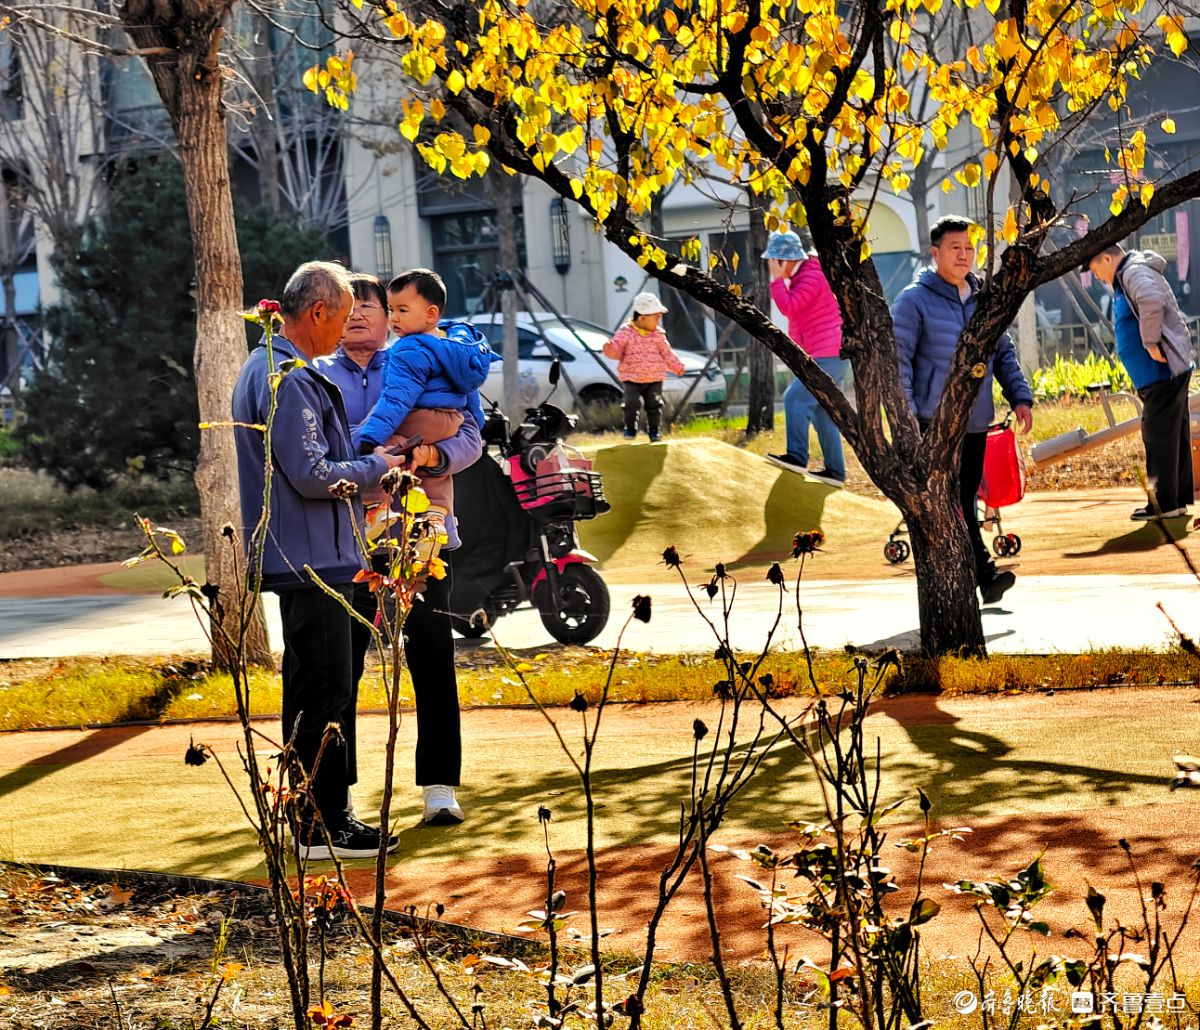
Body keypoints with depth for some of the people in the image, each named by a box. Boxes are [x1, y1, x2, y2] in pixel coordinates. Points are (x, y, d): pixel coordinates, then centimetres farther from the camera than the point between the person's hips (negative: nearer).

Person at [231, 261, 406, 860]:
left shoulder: (268, 368, 17)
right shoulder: (287, 379, -18)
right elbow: (311, 475, -22)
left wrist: (363, 457, 17)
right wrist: (375, 467, -8)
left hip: (302, 558, 11)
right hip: (310, 558, -11)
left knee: (310, 691, 16)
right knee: (323, 692, -7)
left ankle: (313, 816, 23)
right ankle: (322, 828, -4)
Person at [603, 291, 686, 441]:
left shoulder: (658, 335, 6)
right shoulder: (625, 333, -6)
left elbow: (666, 353, 16)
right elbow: (617, 351, -6)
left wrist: (677, 366, 16)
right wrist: (610, 348, -27)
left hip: (654, 379, 3)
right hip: (632, 378, -3)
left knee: (654, 405, 1)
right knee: (632, 403, -14)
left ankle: (654, 431, 14)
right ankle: (630, 429, 6)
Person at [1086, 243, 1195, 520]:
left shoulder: (1135, 273, -14)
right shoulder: (1127, 277, 18)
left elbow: (1151, 300, -35)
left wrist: (1151, 342, -26)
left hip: (1162, 372, -11)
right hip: (1168, 372, 11)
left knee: (1159, 436, -8)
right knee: (1173, 436, 13)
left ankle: (1165, 503, -7)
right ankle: (1179, 497, 19)